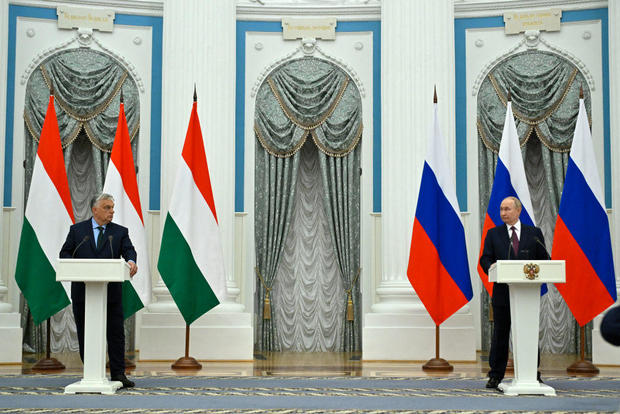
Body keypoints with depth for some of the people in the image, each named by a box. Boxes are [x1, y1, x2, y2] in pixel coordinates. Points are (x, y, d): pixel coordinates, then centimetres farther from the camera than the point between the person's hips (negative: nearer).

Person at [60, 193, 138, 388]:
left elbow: (128, 249, -5)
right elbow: (65, 253, 8)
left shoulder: (120, 232, 8)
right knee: (85, 334, 6)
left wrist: (131, 261, -28)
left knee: (116, 333, -2)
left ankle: (118, 374, 3)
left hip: (111, 291, 0)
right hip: (83, 290, 0)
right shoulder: (77, 230, 9)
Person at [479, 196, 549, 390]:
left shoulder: (534, 233, 8)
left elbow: (544, 260, 8)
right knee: (500, 335, 4)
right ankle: (495, 376, 10)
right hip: (502, 292, 0)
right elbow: (485, 259, 3)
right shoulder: (493, 234, 9)